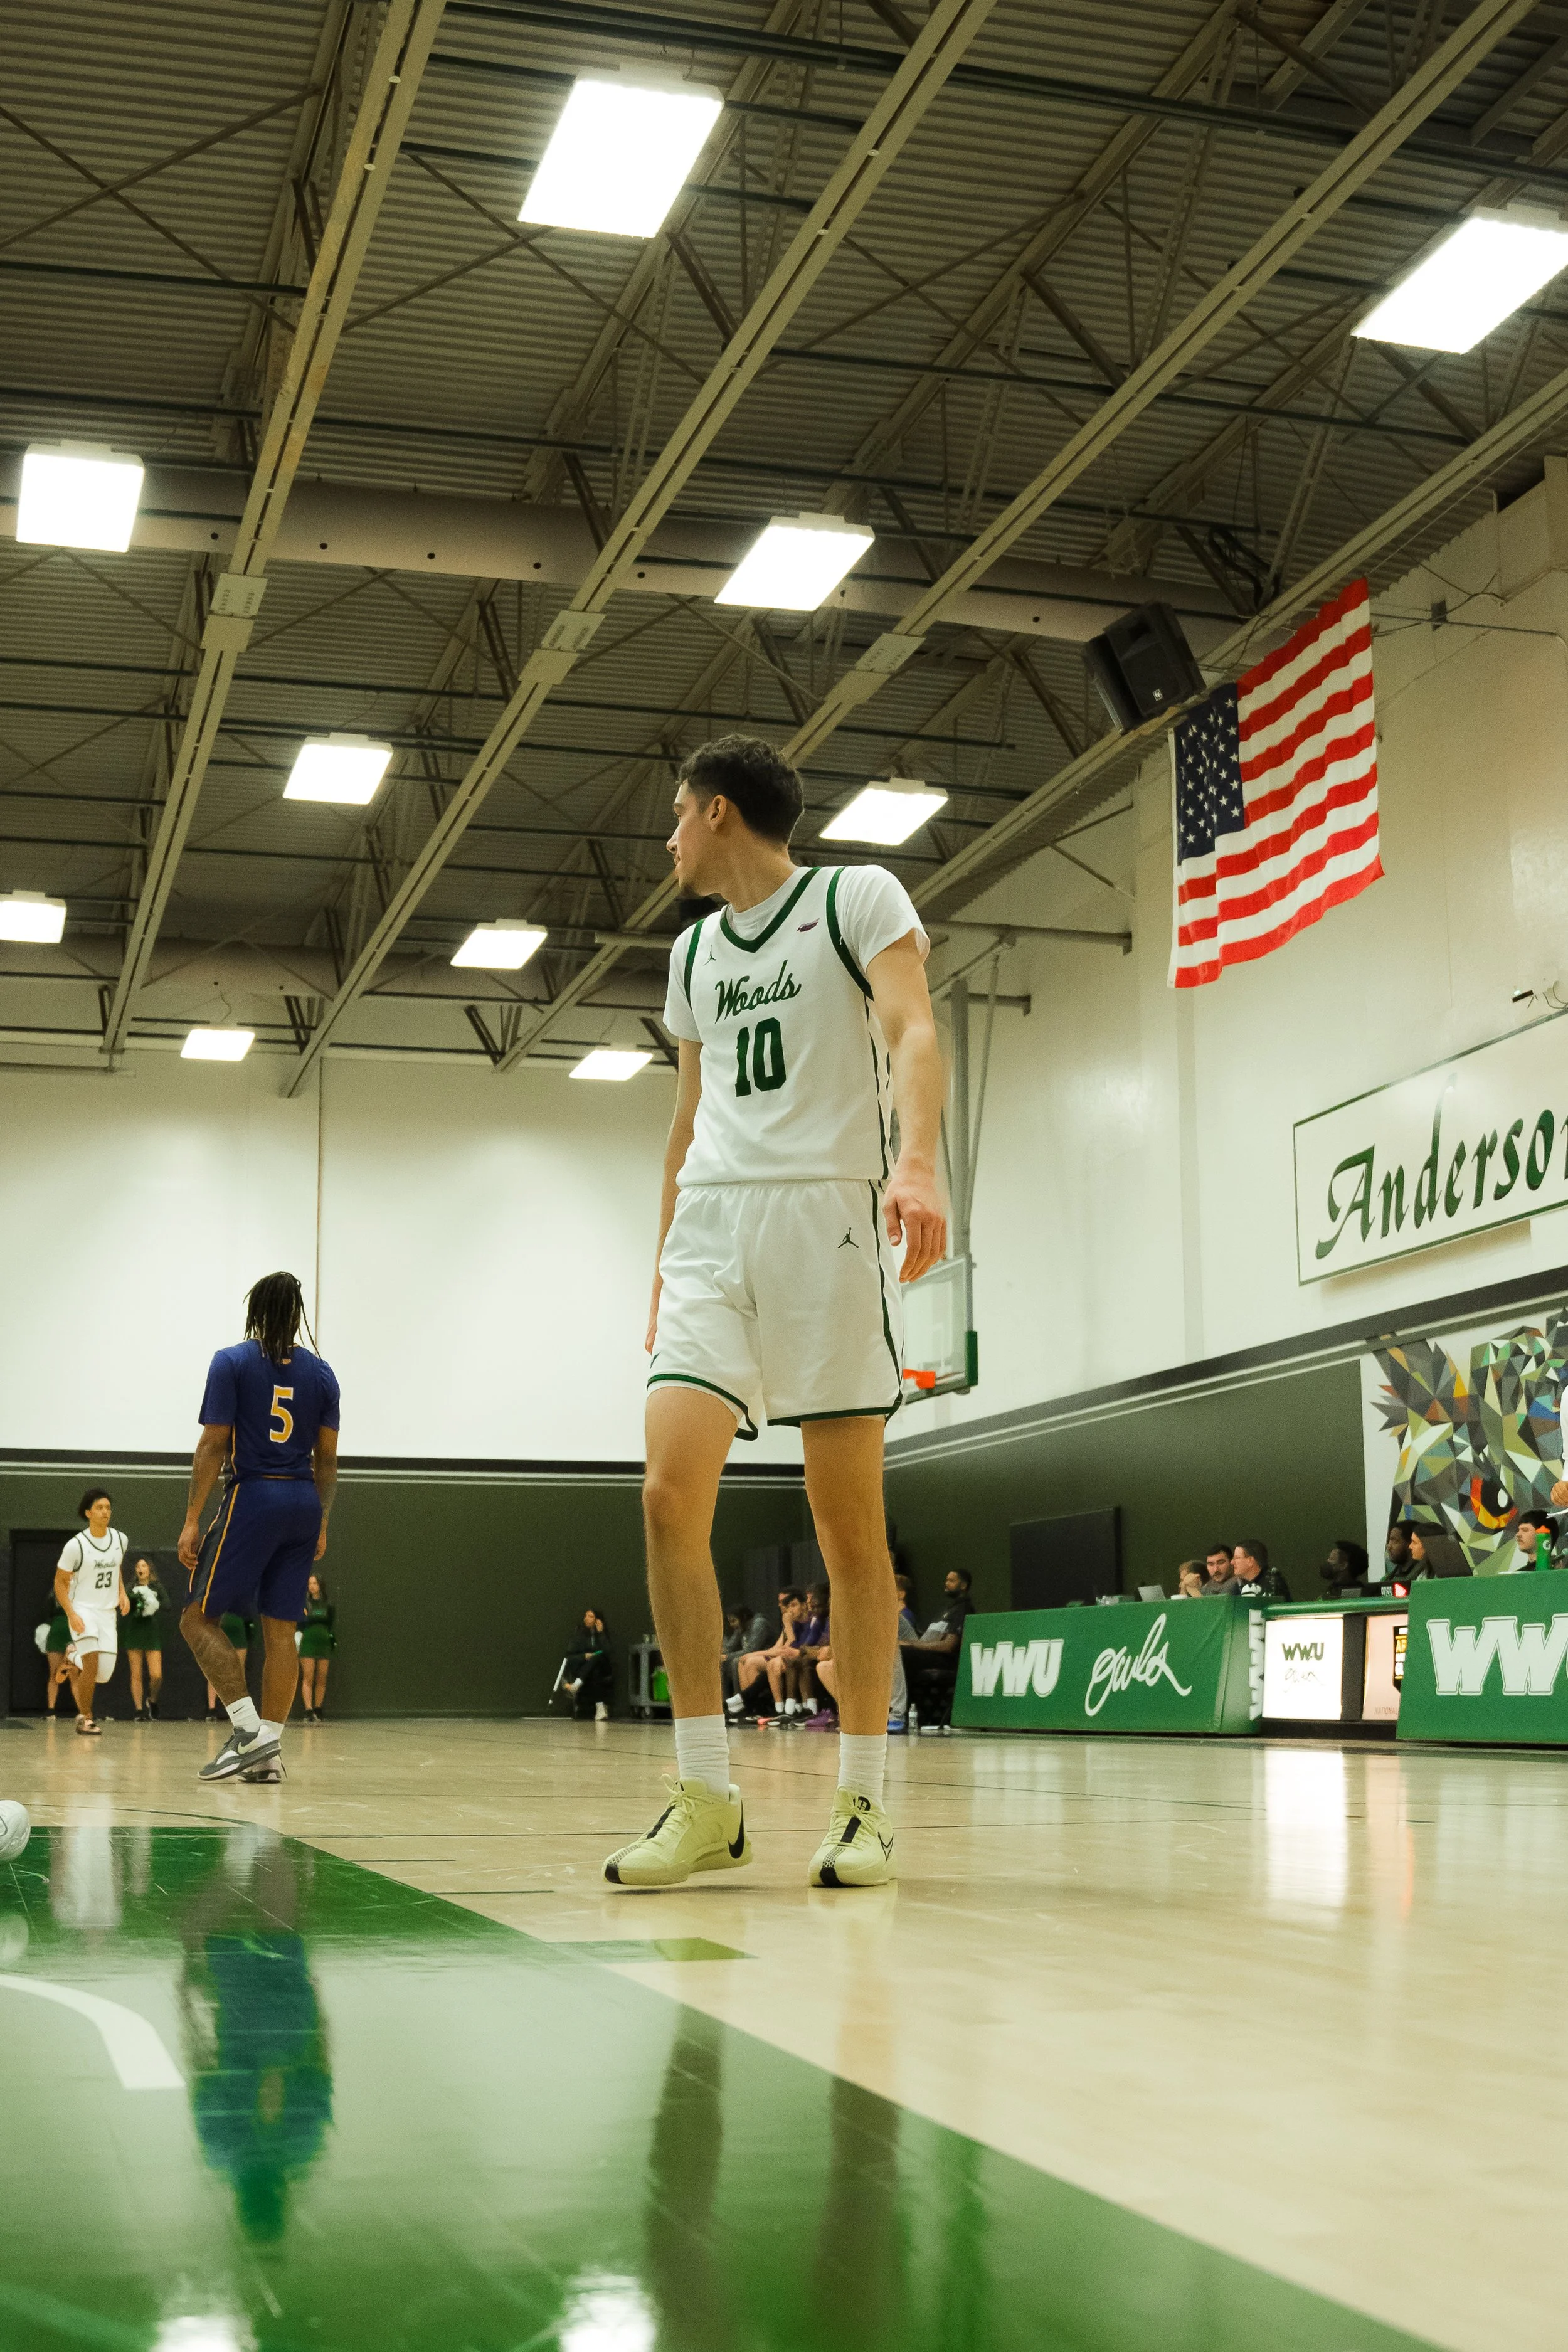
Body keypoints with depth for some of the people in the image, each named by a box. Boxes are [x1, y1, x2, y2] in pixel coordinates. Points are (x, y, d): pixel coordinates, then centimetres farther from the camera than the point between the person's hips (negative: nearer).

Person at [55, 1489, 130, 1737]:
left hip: (108, 1612, 5)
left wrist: (122, 1593, 5)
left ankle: (74, 1657, 36)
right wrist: (71, 1614, -18)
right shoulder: (76, 1545, -14)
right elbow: (60, 1582, -7)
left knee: (104, 1673, 2)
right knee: (92, 1665, -21)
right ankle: (85, 1718, -2)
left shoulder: (120, 1539, 1)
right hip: (83, 1609, -5)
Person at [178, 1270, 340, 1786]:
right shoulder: (320, 1373, 9)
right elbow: (327, 1459, 10)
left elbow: (213, 1445, -7)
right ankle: (269, 1753, 4)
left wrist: (192, 1519, -6)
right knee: (280, 1630, 7)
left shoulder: (232, 1362, -3)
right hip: (304, 1504, 5)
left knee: (198, 1618, 3)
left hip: (252, 1497, -5)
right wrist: (322, 1525, 17)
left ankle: (249, 1730, -8)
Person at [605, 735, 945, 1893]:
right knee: (671, 1493, -12)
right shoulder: (694, 952, 23)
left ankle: (864, 1804, 6)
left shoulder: (858, 897, 4)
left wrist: (917, 1162, -29)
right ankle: (707, 1801, -6)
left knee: (849, 1521, -3)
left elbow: (912, 1031, -11)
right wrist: (663, 1265, 22)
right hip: (713, 1224, 5)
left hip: (827, 1212, -5)